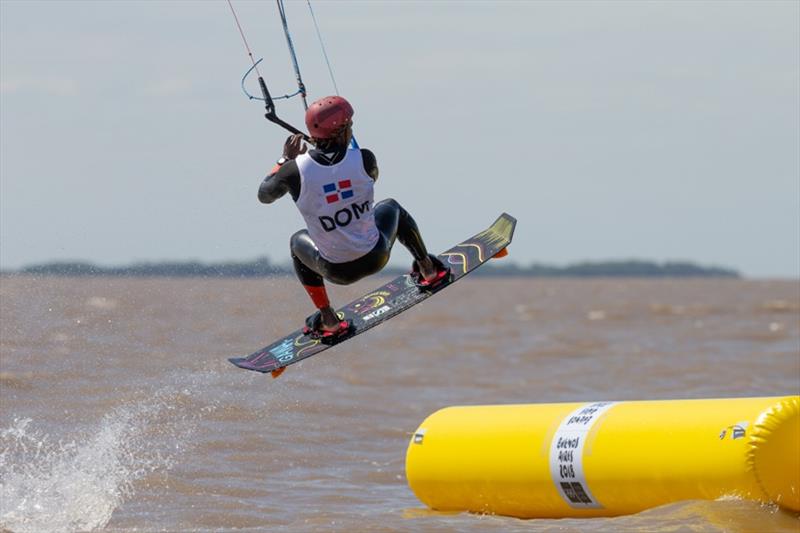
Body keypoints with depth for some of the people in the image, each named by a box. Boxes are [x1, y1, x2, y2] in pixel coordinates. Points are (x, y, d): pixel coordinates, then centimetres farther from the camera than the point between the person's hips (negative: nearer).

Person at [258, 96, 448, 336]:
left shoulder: (295, 171, -22)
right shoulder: (363, 159, -19)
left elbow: (264, 195, 0)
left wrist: (286, 159, 12)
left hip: (338, 272, -1)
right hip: (376, 257, 1)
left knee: (298, 241, 34)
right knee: (390, 206, 34)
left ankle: (328, 320, 34)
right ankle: (428, 270, 50)